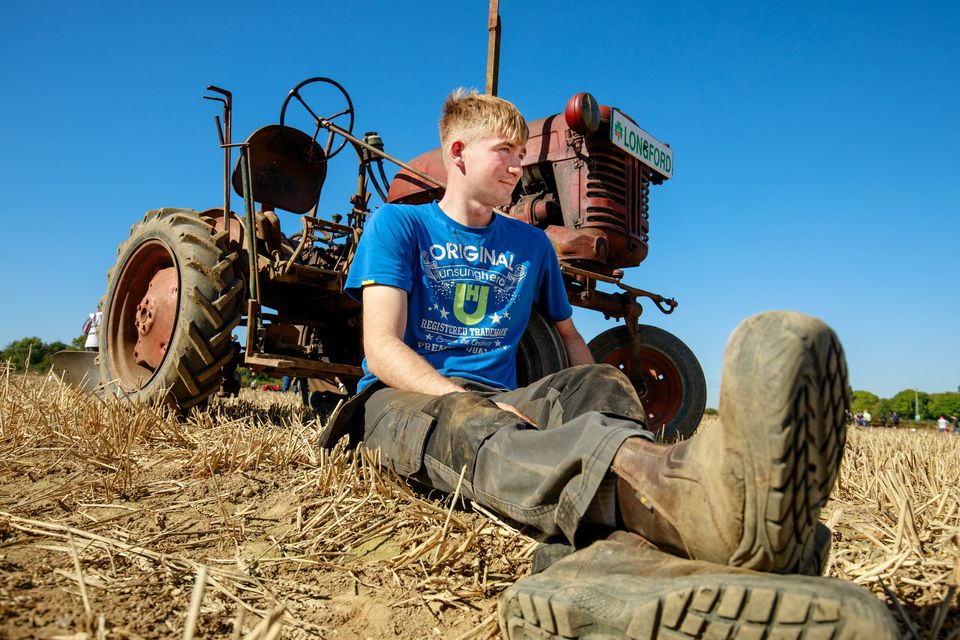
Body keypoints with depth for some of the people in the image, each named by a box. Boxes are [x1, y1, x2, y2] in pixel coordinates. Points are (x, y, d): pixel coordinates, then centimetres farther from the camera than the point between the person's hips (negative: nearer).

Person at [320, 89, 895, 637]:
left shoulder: (532, 245, 18)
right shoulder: (396, 225, 4)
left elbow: (569, 336, 23)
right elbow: (382, 348, -8)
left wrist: (597, 403, 1)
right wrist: (471, 404, -24)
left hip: (500, 399, 4)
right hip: (408, 398, -3)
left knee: (593, 387, -29)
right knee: (474, 433, -39)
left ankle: (612, 556, -63)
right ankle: (674, 486, -72)